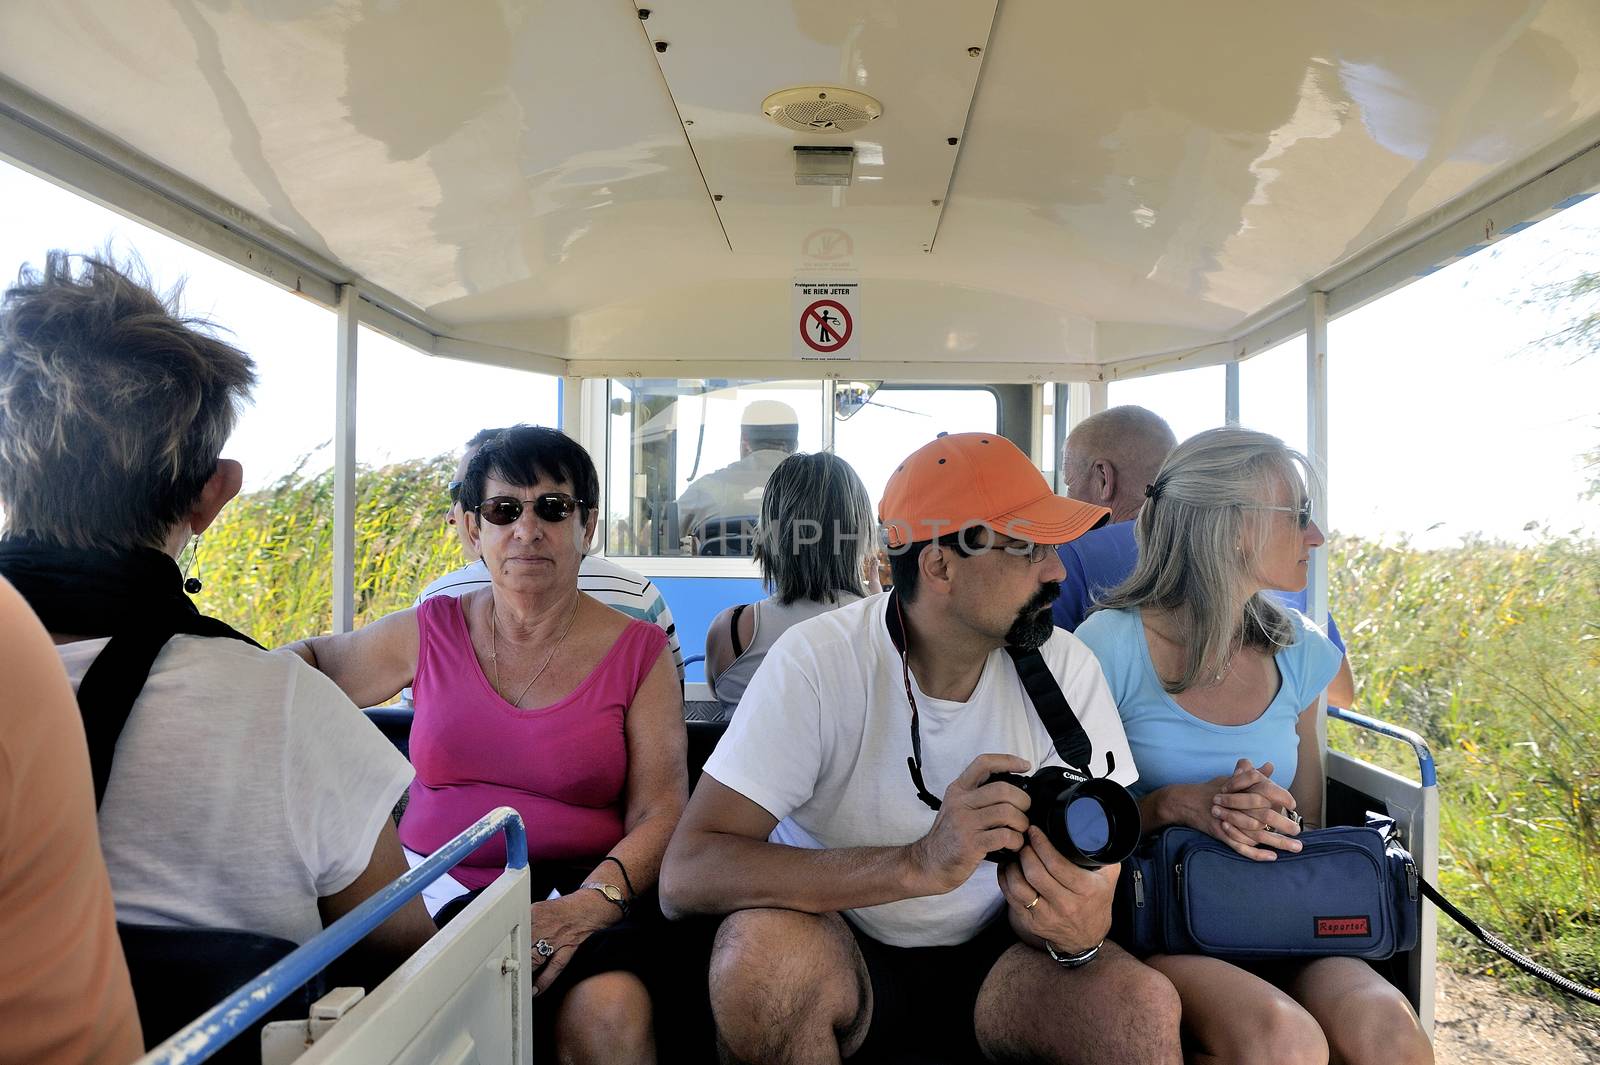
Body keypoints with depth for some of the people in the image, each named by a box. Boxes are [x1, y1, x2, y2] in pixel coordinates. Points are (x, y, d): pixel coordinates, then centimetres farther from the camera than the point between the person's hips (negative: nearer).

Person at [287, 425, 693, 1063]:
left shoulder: (639, 652, 3)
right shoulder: (429, 633, 10)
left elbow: (660, 816, -3)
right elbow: (309, 662, 29)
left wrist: (589, 903, -21)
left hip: (577, 897, -2)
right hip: (432, 893, 3)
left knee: (611, 1013, -33)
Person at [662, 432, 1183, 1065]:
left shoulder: (1066, 669, -10)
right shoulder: (819, 662, -20)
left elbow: (1096, 870, -6)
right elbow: (685, 876, -28)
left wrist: (1080, 926, -32)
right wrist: (919, 863, -39)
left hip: (992, 954, 2)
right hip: (840, 951, -1)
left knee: (1145, 1003, -26)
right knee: (760, 948, -33)